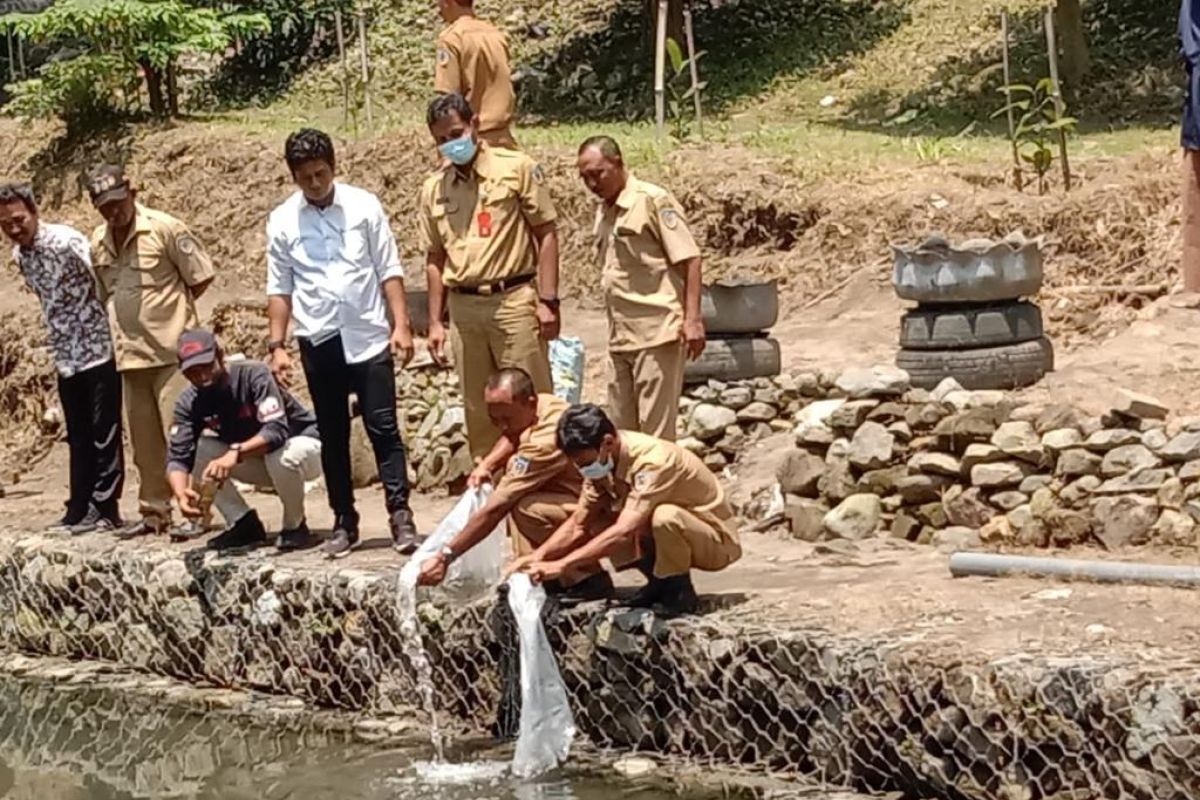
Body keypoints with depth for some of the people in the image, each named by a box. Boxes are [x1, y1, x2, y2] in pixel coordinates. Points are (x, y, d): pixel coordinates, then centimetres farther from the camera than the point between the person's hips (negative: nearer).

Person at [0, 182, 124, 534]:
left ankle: (105, 508, 2)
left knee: (104, 434, -3)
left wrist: (119, 339, -16)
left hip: (99, 351, -7)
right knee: (78, 438, 11)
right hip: (67, 357, 7)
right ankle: (79, 509, 16)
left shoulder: (67, 242, -18)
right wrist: (59, 344, 15)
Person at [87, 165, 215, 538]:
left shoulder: (165, 228, -8)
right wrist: (135, 315, 9)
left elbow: (202, 277, -4)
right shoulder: (98, 244, 9)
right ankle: (154, 512, 20)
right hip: (130, 354, 7)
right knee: (144, 440, 12)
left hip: (172, 350, -6)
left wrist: (169, 308, 2)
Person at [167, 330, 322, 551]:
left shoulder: (254, 375, -27)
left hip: (304, 444, -5)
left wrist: (235, 452, -55)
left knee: (282, 455, -39)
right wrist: (180, 493, -42)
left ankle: (295, 526, -12)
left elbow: (276, 430, -39)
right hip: (255, 461, 5)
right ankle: (243, 523, -5)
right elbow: (178, 456, -21)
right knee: (197, 451, -16)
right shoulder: (190, 402, -12)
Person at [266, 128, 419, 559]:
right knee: (333, 435, 9)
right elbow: (280, 289, 7)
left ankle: (400, 515, -2)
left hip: (368, 337, -2)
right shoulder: (282, 222, 3)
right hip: (319, 341, 2)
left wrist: (401, 324, -7)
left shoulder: (364, 207, 0)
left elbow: (389, 271, 1)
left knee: (383, 427, -5)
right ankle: (344, 521, 16)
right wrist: (277, 345, 3)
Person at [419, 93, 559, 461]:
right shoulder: (434, 189, 11)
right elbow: (435, 258, 16)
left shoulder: (516, 168, 0)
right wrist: (435, 322, 12)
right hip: (464, 307, 4)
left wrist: (547, 300, -9)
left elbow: (546, 234, -2)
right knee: (478, 411, 9)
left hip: (513, 300, -4)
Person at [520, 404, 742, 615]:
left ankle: (679, 592, -13)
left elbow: (624, 531, -39)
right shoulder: (602, 461, -7)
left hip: (718, 539, -7)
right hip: (669, 534, 7)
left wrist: (562, 565, -40)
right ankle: (660, 584, 4)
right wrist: (538, 556, -19)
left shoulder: (652, 460, -31)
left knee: (665, 516, -38)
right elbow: (579, 525, -3)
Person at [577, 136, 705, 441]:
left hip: (657, 334, -8)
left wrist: (692, 318, -18)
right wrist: (616, 332, 17)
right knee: (622, 430, 12)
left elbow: (689, 259, -12)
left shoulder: (653, 201, -8)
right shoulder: (604, 212, 16)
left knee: (656, 430, -6)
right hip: (621, 337, 8)